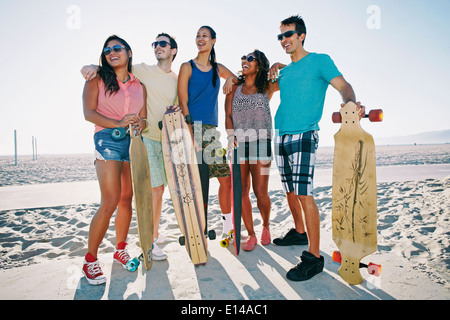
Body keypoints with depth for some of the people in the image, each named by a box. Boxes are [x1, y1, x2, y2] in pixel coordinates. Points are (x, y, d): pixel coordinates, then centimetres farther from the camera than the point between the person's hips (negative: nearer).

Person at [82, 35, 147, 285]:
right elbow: (89, 113, -5)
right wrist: (118, 123, -18)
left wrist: (140, 124, -12)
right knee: (111, 202, -11)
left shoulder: (139, 86, 16)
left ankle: (120, 249, 24)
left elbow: (144, 118, 12)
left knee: (127, 199, 7)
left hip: (134, 143, 4)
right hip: (108, 140, -4)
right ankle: (90, 260, 5)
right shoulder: (97, 80, 7)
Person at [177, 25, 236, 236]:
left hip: (211, 130, 5)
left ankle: (228, 224, 17)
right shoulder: (188, 67, 3)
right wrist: (190, 135, -14)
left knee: (226, 177, 1)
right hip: (191, 128, -4)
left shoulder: (218, 68, 16)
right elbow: (183, 104, -5)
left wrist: (230, 79, 6)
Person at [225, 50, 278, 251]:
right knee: (242, 191, 0)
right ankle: (251, 235, 15)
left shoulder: (267, 88, 9)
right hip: (239, 144, 2)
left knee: (260, 192, -4)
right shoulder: (234, 87, 13)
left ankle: (266, 226, 25)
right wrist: (231, 136, -9)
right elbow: (228, 115, 7)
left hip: (260, 143, -2)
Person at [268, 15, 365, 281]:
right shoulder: (285, 71, 20)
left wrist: (351, 103, -31)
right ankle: (299, 232, 32)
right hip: (282, 136, 7)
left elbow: (343, 85, -9)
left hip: (304, 135, -7)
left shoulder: (319, 60, 2)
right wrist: (276, 65, 20)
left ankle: (314, 257, -6)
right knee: (290, 191, 13)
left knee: (304, 194, -13)